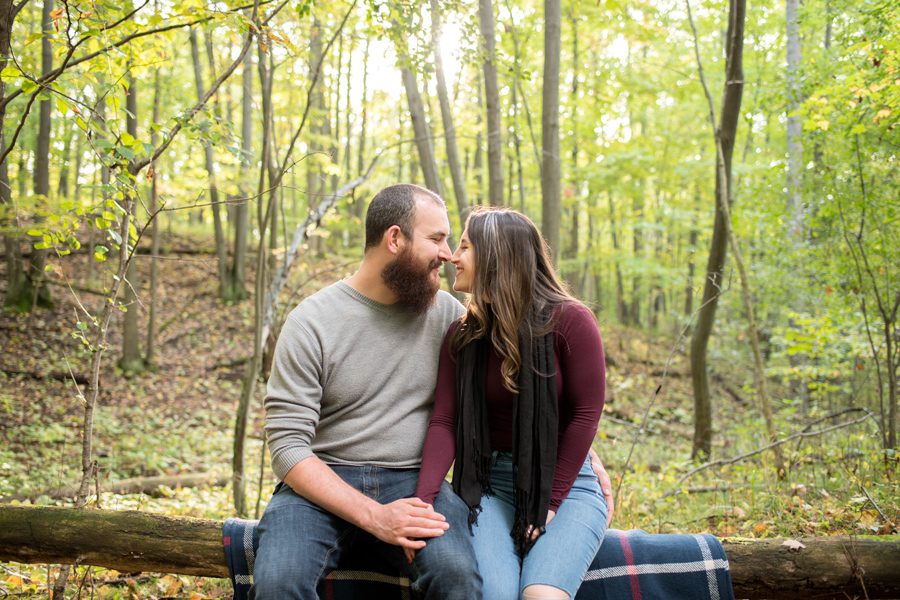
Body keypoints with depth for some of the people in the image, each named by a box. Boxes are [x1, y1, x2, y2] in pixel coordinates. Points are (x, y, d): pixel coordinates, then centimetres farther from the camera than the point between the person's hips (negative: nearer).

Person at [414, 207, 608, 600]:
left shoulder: (569, 321, -7)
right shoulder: (462, 335, 4)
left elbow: (585, 415, -7)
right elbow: (444, 422, -4)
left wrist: (549, 504, -10)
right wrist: (423, 501, -19)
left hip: (565, 483, -2)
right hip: (489, 484, 2)